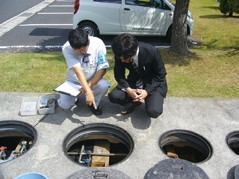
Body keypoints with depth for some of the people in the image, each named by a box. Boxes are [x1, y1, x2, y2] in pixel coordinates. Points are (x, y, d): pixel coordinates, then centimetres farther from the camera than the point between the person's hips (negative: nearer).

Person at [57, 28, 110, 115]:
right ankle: (75, 96, 19)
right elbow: (78, 71, -35)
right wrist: (88, 91, -44)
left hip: (93, 79, 0)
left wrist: (89, 85, -29)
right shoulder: (66, 48, -26)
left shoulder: (98, 44, -25)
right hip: (74, 81, 0)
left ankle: (94, 103, 1)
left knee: (104, 85, -32)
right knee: (64, 104, -18)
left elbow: (102, 69, -20)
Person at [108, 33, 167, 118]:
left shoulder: (151, 51, -29)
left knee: (153, 111, -27)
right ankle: (135, 101, 4)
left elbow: (160, 75, -16)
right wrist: (128, 90, -26)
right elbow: (119, 74, -8)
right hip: (134, 81, 3)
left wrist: (147, 91, -28)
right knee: (113, 96, -21)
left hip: (154, 82, -3)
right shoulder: (120, 55, -20)